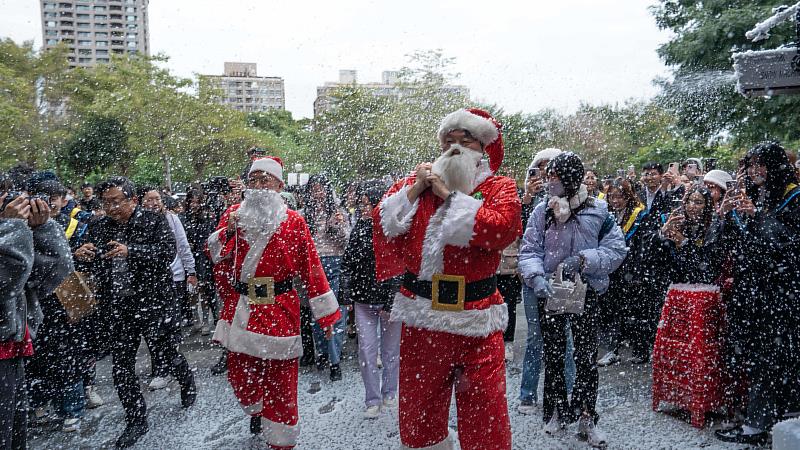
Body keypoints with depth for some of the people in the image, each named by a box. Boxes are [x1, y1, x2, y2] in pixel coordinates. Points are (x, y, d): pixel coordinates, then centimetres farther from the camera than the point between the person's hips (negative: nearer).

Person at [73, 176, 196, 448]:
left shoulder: (154, 222, -6)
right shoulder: (99, 227, 7)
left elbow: (168, 253, -19)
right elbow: (89, 266, 9)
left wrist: (131, 252, -32)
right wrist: (81, 256, -15)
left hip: (151, 304, -4)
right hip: (116, 307, 4)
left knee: (165, 350, 11)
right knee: (122, 366, 7)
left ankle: (187, 383, 42)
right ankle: (136, 421, 21)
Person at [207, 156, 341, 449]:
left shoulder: (294, 222, -3)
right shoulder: (234, 214, 7)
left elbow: (311, 268, -3)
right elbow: (214, 255, 5)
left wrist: (326, 314, -3)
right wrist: (228, 231, -14)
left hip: (280, 310, -3)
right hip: (239, 310, 4)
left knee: (280, 379, 2)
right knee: (239, 375, 14)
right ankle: (258, 411, 46)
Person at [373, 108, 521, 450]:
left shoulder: (499, 187, 2)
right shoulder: (419, 179, 11)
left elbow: (499, 226, -19)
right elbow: (383, 222, 4)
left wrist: (449, 195, -11)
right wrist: (416, 189, -6)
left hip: (475, 319, -3)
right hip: (421, 318, 3)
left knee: (484, 418, 4)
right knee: (417, 413, 17)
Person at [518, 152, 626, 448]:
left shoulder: (596, 211, -7)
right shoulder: (542, 211, -3)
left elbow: (617, 249, -7)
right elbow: (529, 252, -5)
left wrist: (584, 259, -21)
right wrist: (537, 277, -24)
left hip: (585, 292, -2)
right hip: (549, 292, 2)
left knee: (586, 357, 4)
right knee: (553, 355, 13)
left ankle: (586, 418, 18)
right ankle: (557, 411, 30)